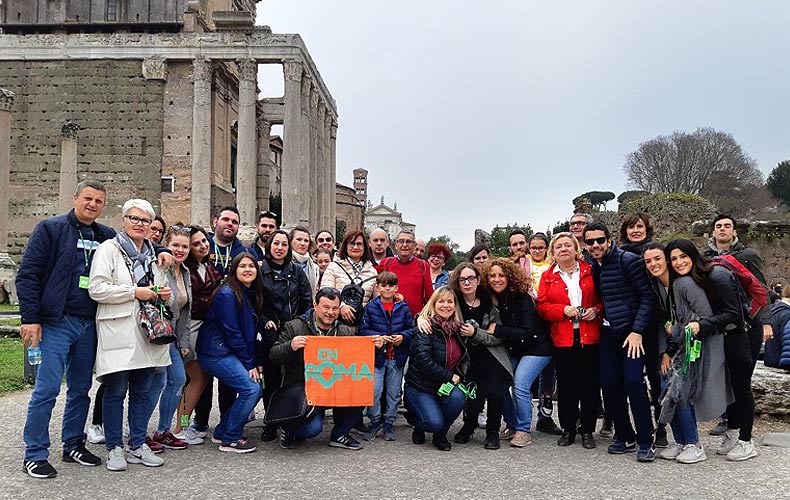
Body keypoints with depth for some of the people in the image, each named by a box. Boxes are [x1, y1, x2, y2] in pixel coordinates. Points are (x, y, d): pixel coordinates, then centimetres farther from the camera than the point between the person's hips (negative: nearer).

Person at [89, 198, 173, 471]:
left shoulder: (152, 252, 18)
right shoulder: (109, 249, -1)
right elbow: (96, 289, -11)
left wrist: (164, 294, 7)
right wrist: (135, 292, -14)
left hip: (148, 331, 6)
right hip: (118, 332, -6)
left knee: (143, 391, 9)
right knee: (116, 392, 0)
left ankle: (138, 446, 19)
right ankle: (115, 448, 12)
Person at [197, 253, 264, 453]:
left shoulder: (252, 294, 11)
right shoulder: (227, 294, -14)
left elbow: (249, 332, 14)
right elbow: (232, 333, -16)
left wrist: (255, 362, 5)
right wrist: (249, 364, -12)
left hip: (229, 352, 9)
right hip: (215, 352, -8)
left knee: (255, 388, 0)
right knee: (251, 389, -17)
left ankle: (221, 432, 15)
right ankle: (230, 439, -4)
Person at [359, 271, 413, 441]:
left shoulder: (403, 308, 4)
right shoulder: (371, 307, -1)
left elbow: (412, 328, 7)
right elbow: (363, 330, -3)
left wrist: (403, 336, -11)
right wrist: (379, 337, -15)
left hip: (397, 357, 2)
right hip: (377, 356, -2)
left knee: (394, 393, 10)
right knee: (374, 391, -8)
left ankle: (389, 424, 23)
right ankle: (375, 423, 11)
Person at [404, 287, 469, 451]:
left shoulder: (457, 329, 7)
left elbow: (465, 358, 16)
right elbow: (423, 360, -22)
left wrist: (459, 376, -4)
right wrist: (449, 376, -18)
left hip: (447, 384, 5)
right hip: (420, 386, -5)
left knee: (458, 397, -28)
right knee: (434, 423, -25)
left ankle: (440, 434, 0)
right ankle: (416, 419, 14)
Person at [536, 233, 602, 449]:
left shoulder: (590, 271, 6)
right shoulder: (548, 277, 7)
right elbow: (542, 306, 1)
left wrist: (596, 310, -10)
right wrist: (563, 309, -13)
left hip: (590, 336, 0)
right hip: (562, 339, 0)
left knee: (590, 383, 3)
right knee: (566, 384, 5)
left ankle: (587, 430, 15)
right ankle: (568, 429, 17)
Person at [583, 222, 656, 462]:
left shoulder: (628, 260, -10)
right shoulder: (592, 268, 11)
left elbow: (647, 296, -13)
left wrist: (637, 331, -17)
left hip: (632, 331, -6)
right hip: (608, 332, 6)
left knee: (633, 381, -15)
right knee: (609, 384, 2)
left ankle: (646, 442, -3)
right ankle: (625, 436, 18)